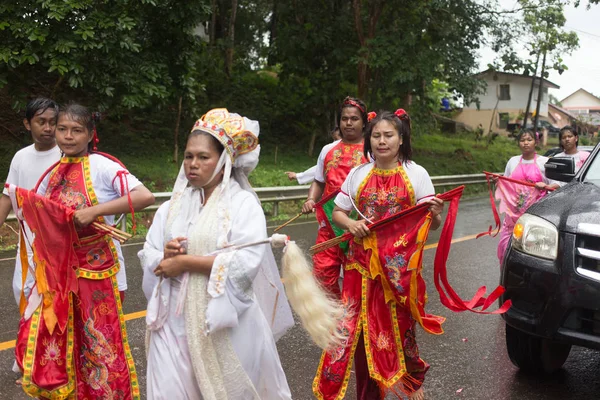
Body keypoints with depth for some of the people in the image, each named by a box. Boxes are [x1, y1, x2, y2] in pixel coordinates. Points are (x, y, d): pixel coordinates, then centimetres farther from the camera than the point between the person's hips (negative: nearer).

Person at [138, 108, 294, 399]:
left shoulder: (243, 204, -7)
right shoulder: (173, 206, 9)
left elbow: (247, 261, -20)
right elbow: (148, 256, 10)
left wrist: (185, 262, -16)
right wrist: (165, 255, -14)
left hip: (225, 323, -4)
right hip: (174, 321, 4)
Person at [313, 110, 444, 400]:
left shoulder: (416, 174, -1)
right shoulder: (358, 174, 4)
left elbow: (430, 223, 0)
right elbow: (337, 212, 10)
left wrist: (435, 214, -23)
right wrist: (350, 224, -11)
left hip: (400, 264, -2)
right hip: (362, 262, 2)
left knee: (399, 324, 5)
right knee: (363, 327, 3)